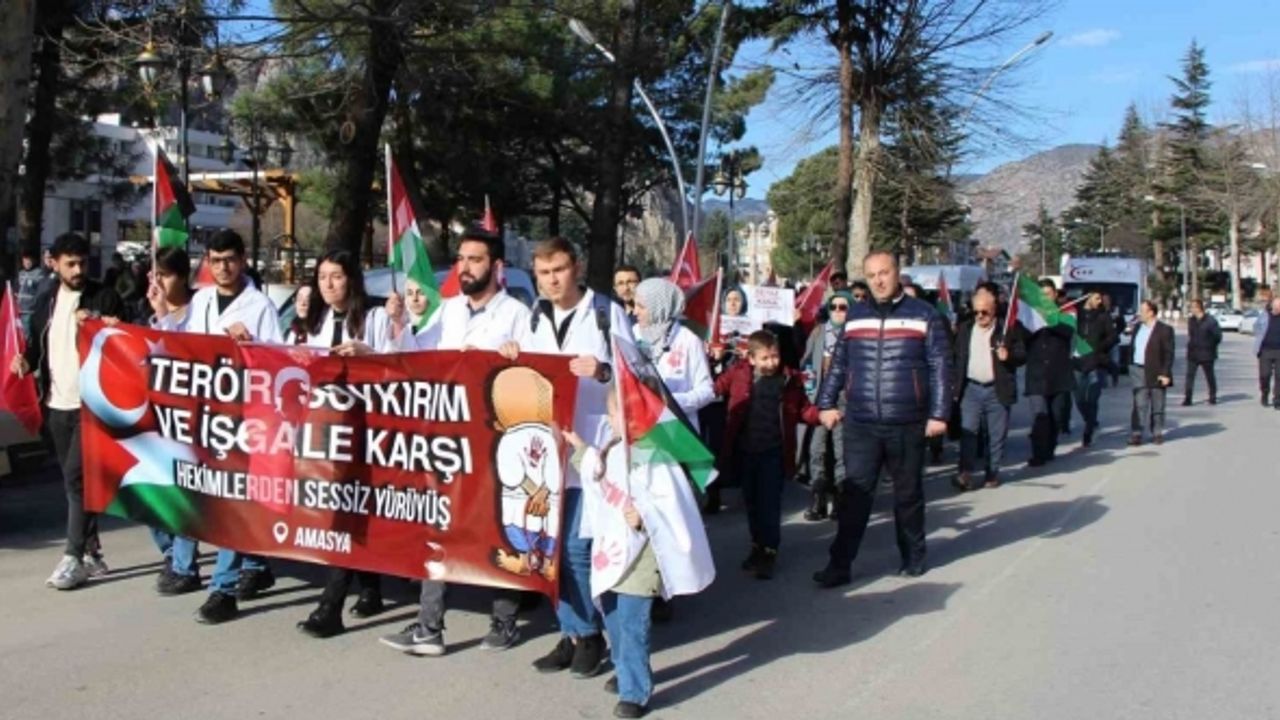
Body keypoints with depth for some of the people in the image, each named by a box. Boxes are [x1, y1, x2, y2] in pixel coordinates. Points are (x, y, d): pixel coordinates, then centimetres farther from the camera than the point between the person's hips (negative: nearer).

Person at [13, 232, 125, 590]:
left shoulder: (105, 298, -3)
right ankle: (92, 553, 19)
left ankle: (73, 557, -7)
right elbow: (37, 345, 18)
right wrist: (26, 360, -3)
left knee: (76, 476, -12)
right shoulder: (45, 301, 12)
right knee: (74, 479, 10)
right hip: (57, 404, 6)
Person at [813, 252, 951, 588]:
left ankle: (913, 556, 28)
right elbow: (839, 364, 15)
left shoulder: (924, 315, 0)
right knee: (854, 494, -1)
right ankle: (840, 564, 3)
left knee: (908, 493, 13)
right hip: (859, 425, 2)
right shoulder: (855, 316, 10)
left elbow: (939, 368, -2)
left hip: (908, 425, -1)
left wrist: (939, 413, -7)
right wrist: (827, 403, 9)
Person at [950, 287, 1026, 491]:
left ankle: (992, 473, 17)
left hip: (998, 390, -2)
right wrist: (956, 385, 5)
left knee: (997, 434, 6)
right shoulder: (964, 328, 7)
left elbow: (1023, 355, -1)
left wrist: (1009, 356, -22)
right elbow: (955, 355, 12)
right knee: (968, 431, -5)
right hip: (971, 389, 2)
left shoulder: (1009, 328, -2)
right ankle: (966, 473, -8)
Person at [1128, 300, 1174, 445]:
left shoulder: (1164, 330, -9)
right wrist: (1130, 367, 9)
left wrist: (1165, 373, -16)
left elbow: (1169, 354, -11)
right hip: (1138, 371, 4)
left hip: (1156, 373, -4)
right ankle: (1137, 433, -1)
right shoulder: (1138, 327, 9)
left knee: (1157, 405, 8)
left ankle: (1157, 433, 20)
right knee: (1139, 403, 0)